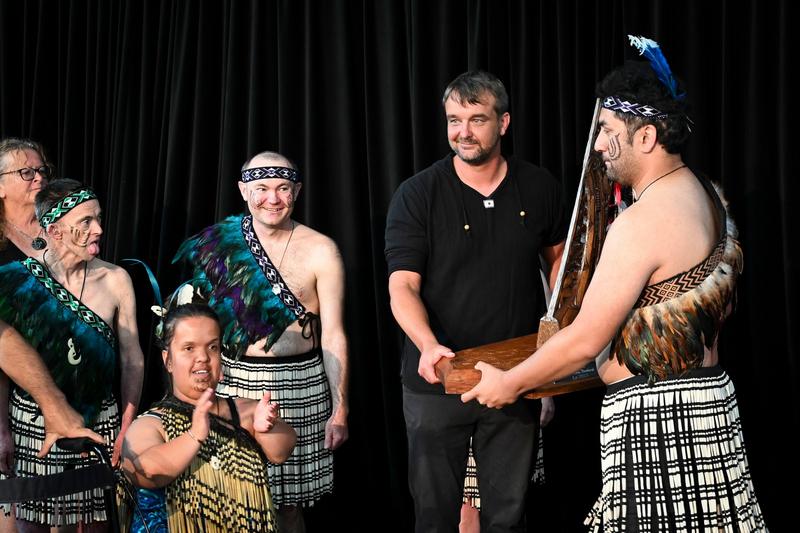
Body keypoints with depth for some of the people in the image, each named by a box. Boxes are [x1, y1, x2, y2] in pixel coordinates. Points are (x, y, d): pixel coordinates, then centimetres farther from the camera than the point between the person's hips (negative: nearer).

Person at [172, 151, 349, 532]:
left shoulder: (320, 252, -5)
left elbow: (333, 335, -5)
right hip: (234, 383, 3)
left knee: (287, 502, 5)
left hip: (298, 388, -2)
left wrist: (339, 410, -8)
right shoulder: (222, 244, 4)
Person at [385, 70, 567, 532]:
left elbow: (559, 255, 19)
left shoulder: (539, 187, 2)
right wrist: (428, 346, -31)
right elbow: (403, 286, -14)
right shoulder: (418, 195, -7)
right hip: (437, 378, -2)